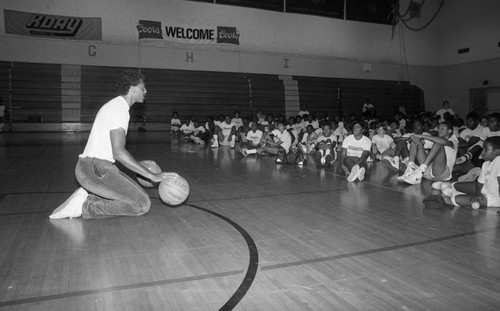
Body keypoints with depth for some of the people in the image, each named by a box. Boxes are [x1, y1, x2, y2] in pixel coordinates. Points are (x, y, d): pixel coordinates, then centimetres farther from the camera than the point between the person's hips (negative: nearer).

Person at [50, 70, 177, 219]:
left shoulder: (115, 105, 18)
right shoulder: (120, 110, -15)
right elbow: (118, 151, -25)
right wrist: (152, 176, -25)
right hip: (96, 168, -10)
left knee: (135, 195, 17)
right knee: (142, 204, -17)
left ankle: (88, 197, 9)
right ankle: (86, 207, -9)